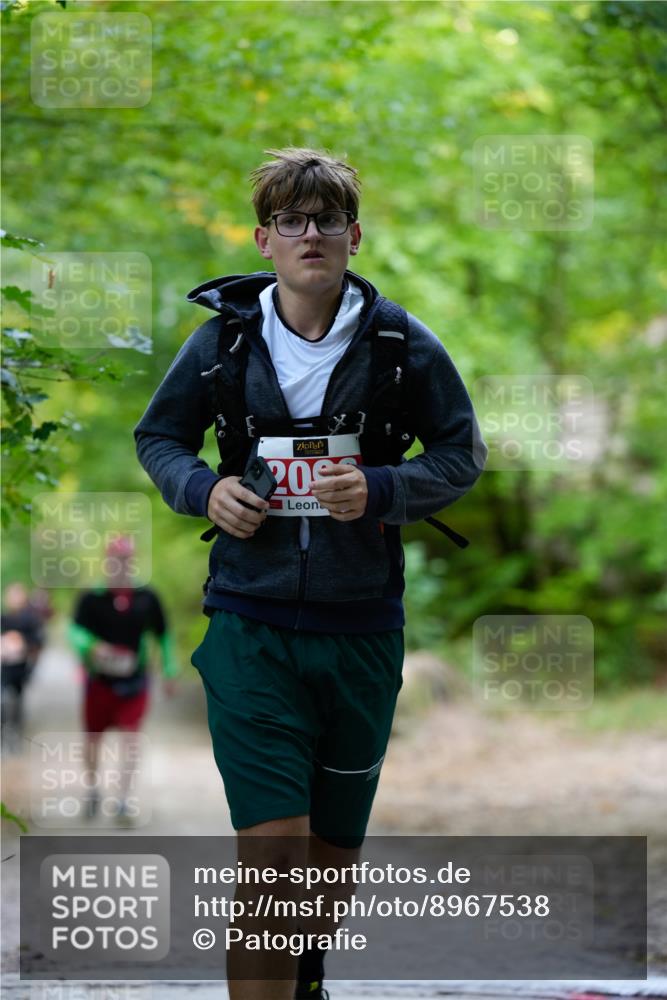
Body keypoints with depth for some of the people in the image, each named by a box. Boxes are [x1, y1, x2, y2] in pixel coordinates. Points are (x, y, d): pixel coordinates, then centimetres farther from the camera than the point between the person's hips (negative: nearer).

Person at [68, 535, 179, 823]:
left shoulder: (147, 598, -1)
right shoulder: (92, 598, -6)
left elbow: (163, 635, 10)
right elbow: (75, 630, -17)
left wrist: (169, 672, 11)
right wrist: (92, 647, -38)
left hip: (133, 681, 0)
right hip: (99, 679, 0)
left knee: (131, 738, -12)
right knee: (93, 737, 12)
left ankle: (123, 800, -12)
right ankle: (92, 791, 35)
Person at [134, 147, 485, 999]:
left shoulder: (402, 344, -2)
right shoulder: (223, 338, -2)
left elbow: (461, 455, 6)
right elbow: (157, 436, 12)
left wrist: (381, 490, -13)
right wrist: (204, 489, -9)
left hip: (362, 632, 2)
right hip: (251, 631, -2)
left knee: (335, 848, 17)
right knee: (271, 857, -12)